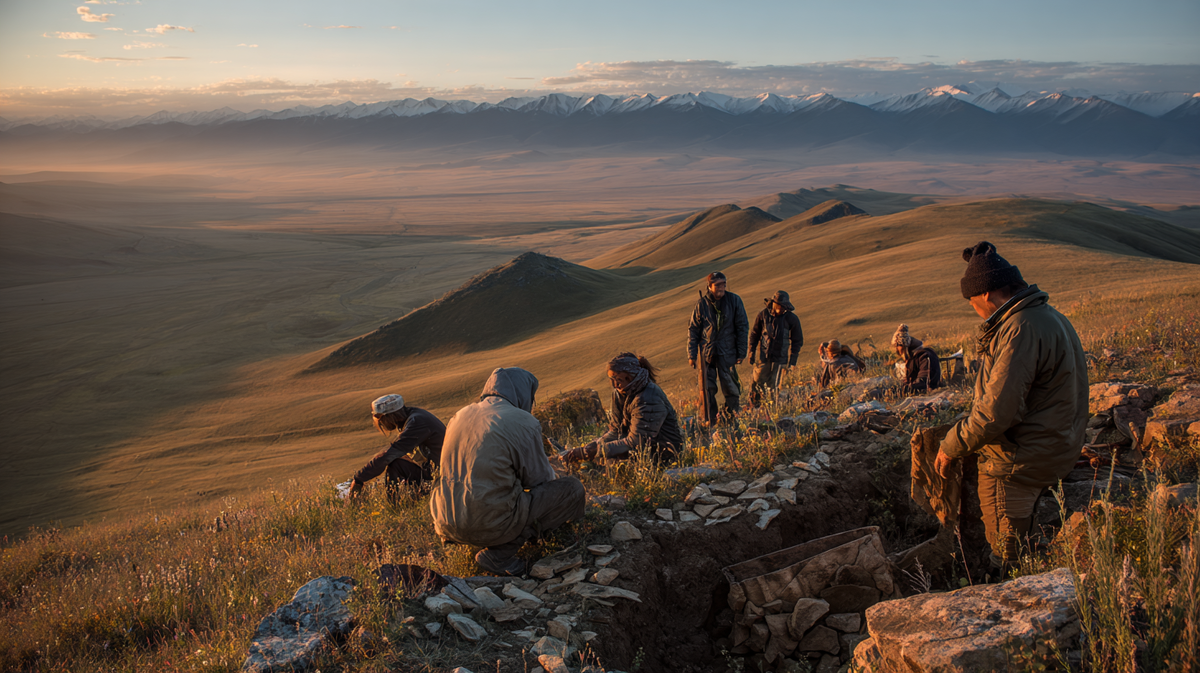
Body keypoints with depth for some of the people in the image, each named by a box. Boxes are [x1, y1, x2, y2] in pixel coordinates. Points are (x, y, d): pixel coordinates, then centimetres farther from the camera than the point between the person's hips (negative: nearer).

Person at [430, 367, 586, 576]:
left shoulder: (460, 416, 11)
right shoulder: (524, 423, -10)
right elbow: (539, 479, -1)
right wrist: (551, 473, 22)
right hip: (491, 525, -9)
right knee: (573, 489, 2)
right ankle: (499, 552, -5)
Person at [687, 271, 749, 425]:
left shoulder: (734, 300, -3)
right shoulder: (702, 303, -2)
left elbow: (743, 327, 2)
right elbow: (693, 330, 5)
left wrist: (741, 352, -2)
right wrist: (692, 355, 2)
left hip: (727, 352, -1)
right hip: (706, 352, 1)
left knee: (730, 386, 0)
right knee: (707, 387, 3)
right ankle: (709, 420, 15)